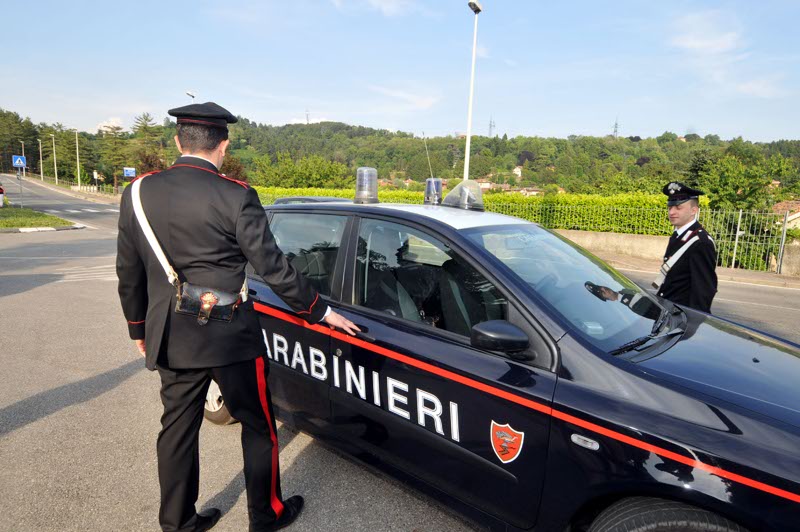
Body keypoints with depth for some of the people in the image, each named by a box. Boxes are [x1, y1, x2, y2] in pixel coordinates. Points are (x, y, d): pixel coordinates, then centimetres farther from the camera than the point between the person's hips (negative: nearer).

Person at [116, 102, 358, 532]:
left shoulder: (138, 192, 1)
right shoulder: (234, 196, -15)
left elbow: (129, 271, 8)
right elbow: (272, 267, -13)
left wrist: (139, 327, 21)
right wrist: (320, 311, -2)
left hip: (168, 338, 6)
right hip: (229, 335, -5)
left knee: (177, 427, 20)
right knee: (258, 426, 13)